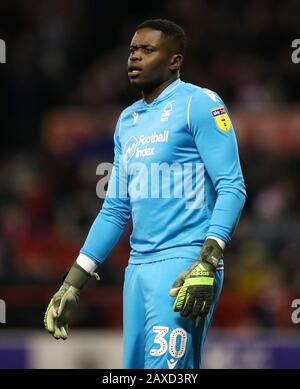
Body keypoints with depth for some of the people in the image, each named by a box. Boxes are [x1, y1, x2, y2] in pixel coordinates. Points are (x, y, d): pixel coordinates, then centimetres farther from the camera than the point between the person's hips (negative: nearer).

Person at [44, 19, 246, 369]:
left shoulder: (199, 104, -3)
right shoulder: (128, 120, 20)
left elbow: (232, 189, -11)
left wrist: (208, 264, -23)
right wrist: (72, 285, 19)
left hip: (185, 263, -8)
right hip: (138, 268, 8)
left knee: (164, 369, -18)